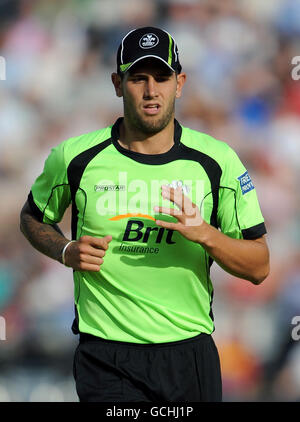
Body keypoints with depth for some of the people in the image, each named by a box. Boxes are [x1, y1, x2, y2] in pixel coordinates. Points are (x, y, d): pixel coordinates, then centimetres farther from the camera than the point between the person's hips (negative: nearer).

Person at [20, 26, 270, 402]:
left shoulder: (217, 160, 1)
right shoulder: (75, 157, -1)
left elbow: (259, 268, 2)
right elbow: (33, 217, 19)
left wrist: (205, 234, -16)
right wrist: (67, 252, -2)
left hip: (190, 354, 2)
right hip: (106, 356, -2)